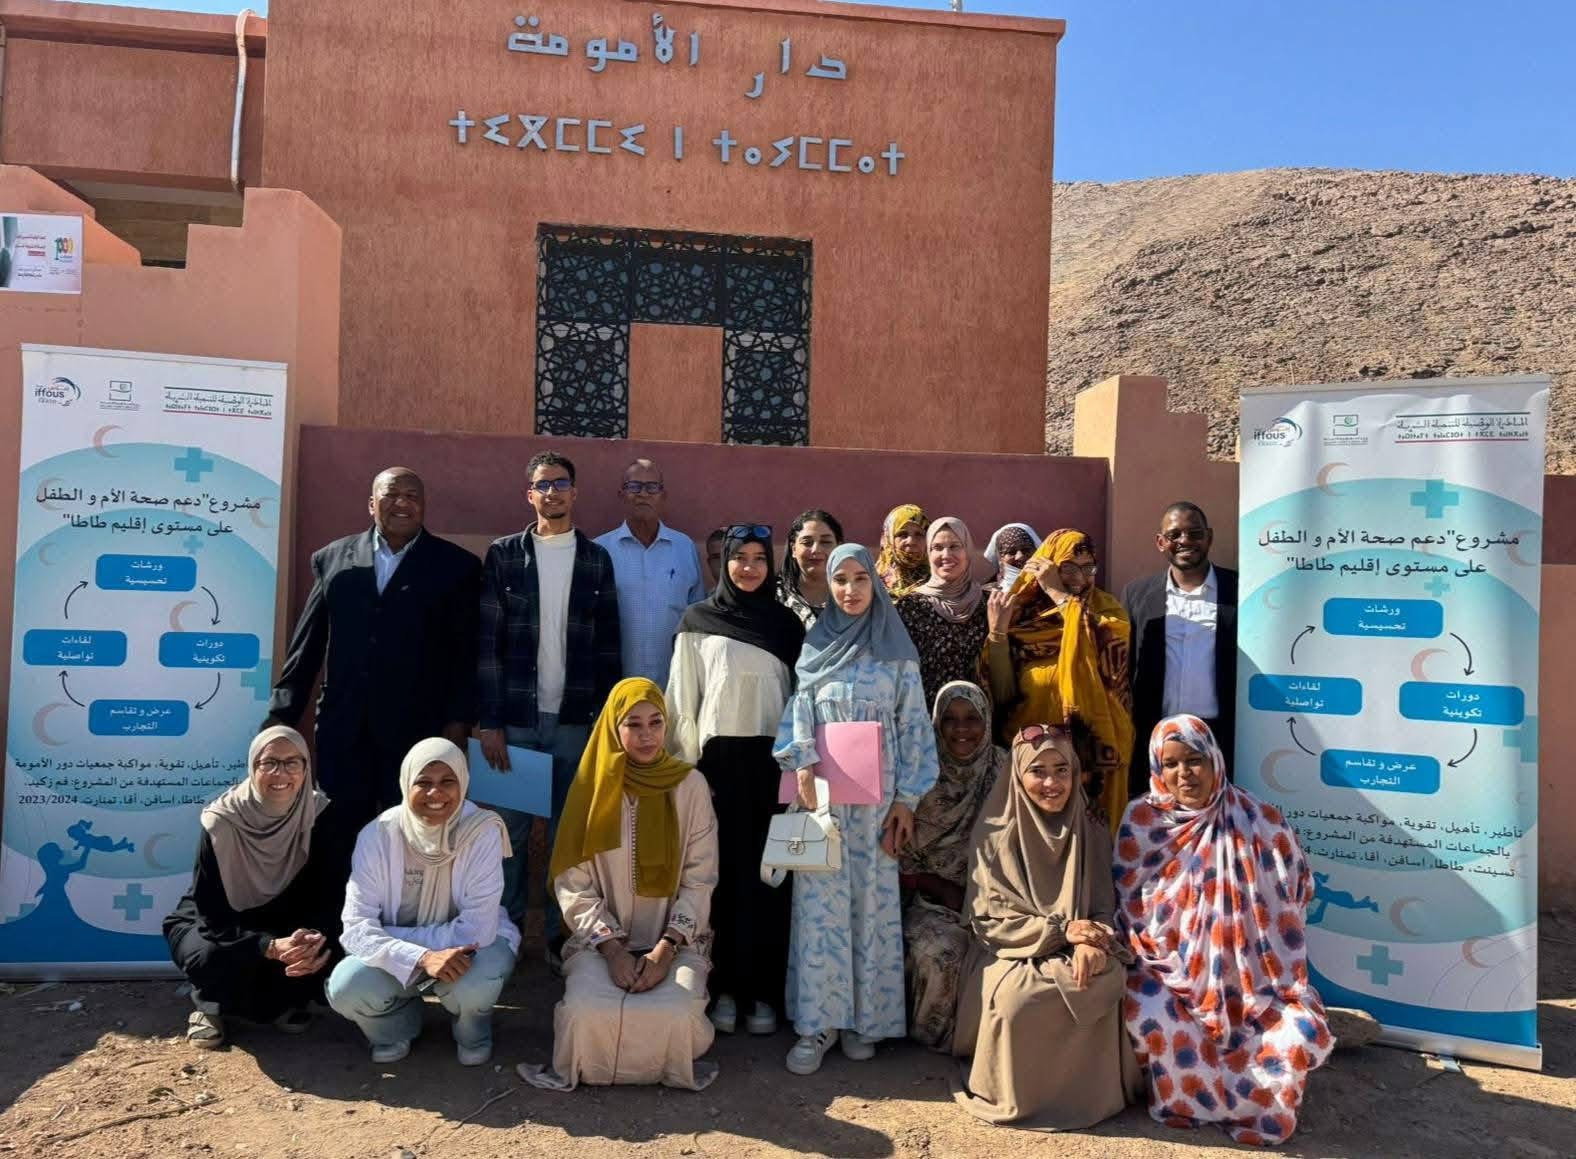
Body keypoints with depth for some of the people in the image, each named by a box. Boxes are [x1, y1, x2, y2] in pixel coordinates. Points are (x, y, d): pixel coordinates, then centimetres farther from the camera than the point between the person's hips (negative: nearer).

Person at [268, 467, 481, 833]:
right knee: (340, 835, 7)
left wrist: (458, 721, -6)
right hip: (342, 729, 2)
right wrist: (282, 714, 6)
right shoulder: (331, 559, 9)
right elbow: (306, 645, 9)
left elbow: (467, 653, 0)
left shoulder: (456, 566, 3)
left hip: (418, 731, -2)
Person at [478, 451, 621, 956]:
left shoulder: (596, 559, 7)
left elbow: (609, 646, 7)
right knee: (510, 829, 6)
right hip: (516, 717, -1)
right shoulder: (503, 554, 3)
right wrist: (490, 721, -5)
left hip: (576, 720, 1)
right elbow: (487, 643, 0)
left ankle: (562, 935, 17)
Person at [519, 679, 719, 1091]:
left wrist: (665, 951, -13)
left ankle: (674, 1068, 6)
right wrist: (612, 948, -14)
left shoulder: (690, 786, -1)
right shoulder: (593, 786, 0)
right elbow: (573, 884, -2)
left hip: (674, 940, 0)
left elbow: (700, 880, -2)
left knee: (675, 1014, -29)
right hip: (602, 938, 0)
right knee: (589, 1013, -29)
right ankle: (576, 1069, 6)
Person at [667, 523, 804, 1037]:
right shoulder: (698, 621, 4)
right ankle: (722, 986, 10)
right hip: (717, 758, -1)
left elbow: (799, 694, 9)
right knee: (721, 870, -1)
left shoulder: (786, 623, 9)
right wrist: (688, 766, -3)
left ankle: (761, 989, 11)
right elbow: (684, 700, 3)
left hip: (770, 759, 1)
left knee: (764, 872, 1)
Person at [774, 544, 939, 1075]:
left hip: (876, 792, 0)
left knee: (873, 899, 3)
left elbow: (913, 726, 2)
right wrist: (803, 767, -10)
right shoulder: (815, 646, 7)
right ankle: (817, 1022, 7)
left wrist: (907, 800, -2)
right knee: (820, 901, -1)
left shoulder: (897, 652, 3)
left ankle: (865, 1017, 15)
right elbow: (799, 713, 6)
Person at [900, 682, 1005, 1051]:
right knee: (936, 952, -29)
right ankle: (936, 1033, 1)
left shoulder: (1004, 772, 1)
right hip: (934, 896, -1)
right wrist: (946, 891, -10)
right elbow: (903, 857, 0)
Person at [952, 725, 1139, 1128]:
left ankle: (1087, 1091, -4)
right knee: (1017, 996, -33)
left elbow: (1103, 908, 3)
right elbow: (987, 917, -6)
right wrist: (1060, 930, -18)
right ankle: (1018, 1094, -6)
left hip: (1076, 954, 2)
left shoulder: (1093, 834, 6)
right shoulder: (996, 833, -3)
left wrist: (1090, 942, -22)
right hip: (1013, 953, -2)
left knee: (1101, 984, -30)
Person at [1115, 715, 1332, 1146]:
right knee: (1149, 1014, -31)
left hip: (1248, 977, 1)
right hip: (1170, 972, 0)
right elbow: (1127, 907, 2)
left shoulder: (1258, 820, -6)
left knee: (1305, 1033, -24)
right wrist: (1155, 958, -10)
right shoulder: (1142, 821, -5)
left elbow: (1297, 894, 5)